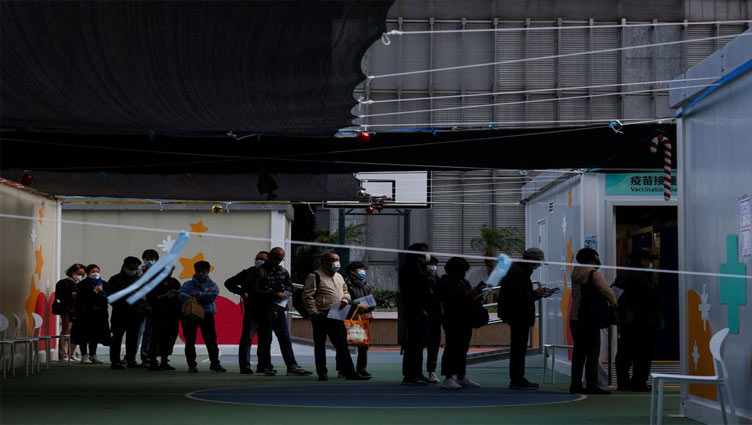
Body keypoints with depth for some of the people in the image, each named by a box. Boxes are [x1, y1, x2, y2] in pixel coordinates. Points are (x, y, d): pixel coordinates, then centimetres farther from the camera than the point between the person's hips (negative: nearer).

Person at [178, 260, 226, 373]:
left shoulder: (212, 285, 7)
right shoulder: (188, 284, 6)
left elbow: (212, 296, -12)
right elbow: (181, 294, -12)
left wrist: (198, 295, -16)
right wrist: (191, 299, -28)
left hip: (206, 314, 0)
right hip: (190, 314, 0)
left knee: (211, 339, 0)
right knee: (190, 340, 2)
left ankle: (214, 363, 8)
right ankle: (191, 364, 9)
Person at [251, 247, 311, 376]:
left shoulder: (283, 271, 15)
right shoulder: (259, 271, -3)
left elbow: (289, 287, 19)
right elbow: (256, 290, -12)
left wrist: (284, 294, -4)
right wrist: (274, 294, -17)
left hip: (280, 310, 5)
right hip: (265, 311, -5)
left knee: (285, 339, 2)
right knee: (265, 340, 2)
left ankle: (292, 366, 0)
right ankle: (266, 366, 9)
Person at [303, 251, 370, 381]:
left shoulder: (339, 277, 17)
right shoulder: (315, 276, -7)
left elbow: (345, 291, 25)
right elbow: (308, 296, -12)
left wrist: (345, 299, 1)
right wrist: (314, 313, -16)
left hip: (337, 316, 6)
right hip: (321, 317, -6)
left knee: (342, 345, 4)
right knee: (320, 346, 4)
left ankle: (349, 373, 4)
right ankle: (322, 373, 12)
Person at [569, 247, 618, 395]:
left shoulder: (576, 274, 14)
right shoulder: (595, 273, -10)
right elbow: (606, 290, -24)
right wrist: (613, 301, -4)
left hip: (575, 318, 8)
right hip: (590, 319, -8)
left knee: (578, 351, 12)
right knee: (592, 352, -5)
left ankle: (575, 384, 13)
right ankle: (591, 385, -7)